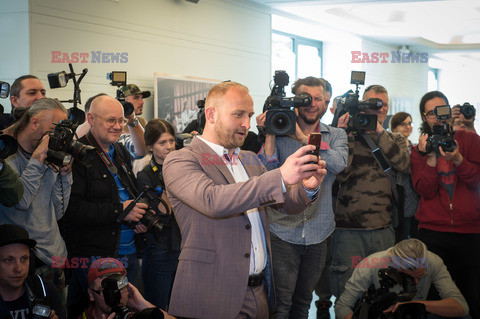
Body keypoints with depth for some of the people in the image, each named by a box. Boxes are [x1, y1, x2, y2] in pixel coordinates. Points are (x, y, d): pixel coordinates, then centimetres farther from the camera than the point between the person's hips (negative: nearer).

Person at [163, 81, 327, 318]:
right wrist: (281, 176, -33)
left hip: (260, 292, 7)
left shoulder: (249, 160, 15)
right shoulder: (179, 161, -10)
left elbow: (287, 203, 13)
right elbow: (212, 200, -28)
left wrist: (308, 188, -11)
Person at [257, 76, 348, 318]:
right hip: (283, 232, -2)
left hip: (317, 234, 3)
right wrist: (269, 134, -16)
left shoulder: (336, 135, 7)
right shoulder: (280, 133, 1)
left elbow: (339, 162, -16)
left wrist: (303, 137, -20)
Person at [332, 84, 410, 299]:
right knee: (345, 291, 1)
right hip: (348, 228, -3)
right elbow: (341, 175, -9)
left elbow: (403, 164, -8)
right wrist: (346, 136, -12)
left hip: (384, 230, 3)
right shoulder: (349, 137, 4)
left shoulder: (396, 140, 14)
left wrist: (379, 131, -11)